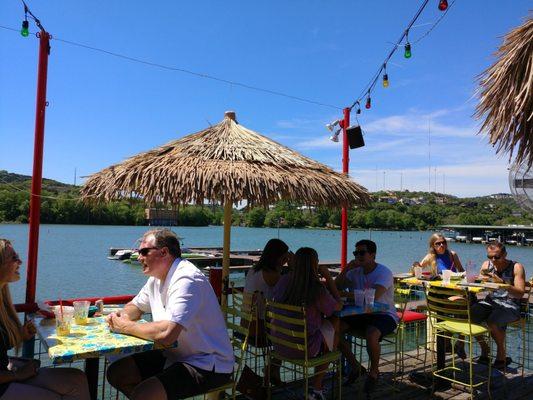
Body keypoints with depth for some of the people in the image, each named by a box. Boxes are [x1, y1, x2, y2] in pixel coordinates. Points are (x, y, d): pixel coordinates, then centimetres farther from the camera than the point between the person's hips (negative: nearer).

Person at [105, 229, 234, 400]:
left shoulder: (186, 280, -24)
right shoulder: (156, 278, 6)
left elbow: (166, 334, -34)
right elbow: (135, 306, 21)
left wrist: (126, 327, -19)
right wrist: (123, 316, -3)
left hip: (206, 365, -9)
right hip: (174, 355, 9)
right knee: (115, 373, 7)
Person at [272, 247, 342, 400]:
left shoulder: (283, 281, -9)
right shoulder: (318, 290, -23)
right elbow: (338, 306, -5)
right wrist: (328, 277, -1)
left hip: (279, 344, 6)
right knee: (335, 324, 20)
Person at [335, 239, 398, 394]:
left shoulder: (384, 272, -13)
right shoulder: (355, 271, 7)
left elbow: (373, 296, -29)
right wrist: (346, 269, -13)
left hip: (385, 315, -6)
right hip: (360, 314, 6)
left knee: (371, 335, -37)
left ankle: (374, 371, -4)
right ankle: (355, 367, 5)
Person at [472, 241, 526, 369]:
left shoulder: (516, 267, -6)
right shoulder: (487, 264, 7)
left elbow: (520, 294, -15)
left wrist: (502, 283, -28)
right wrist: (481, 279, -16)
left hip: (510, 305, -4)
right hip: (490, 302, 4)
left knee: (493, 321, -33)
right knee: (470, 313, -23)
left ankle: (501, 353, -4)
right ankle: (484, 346, 2)